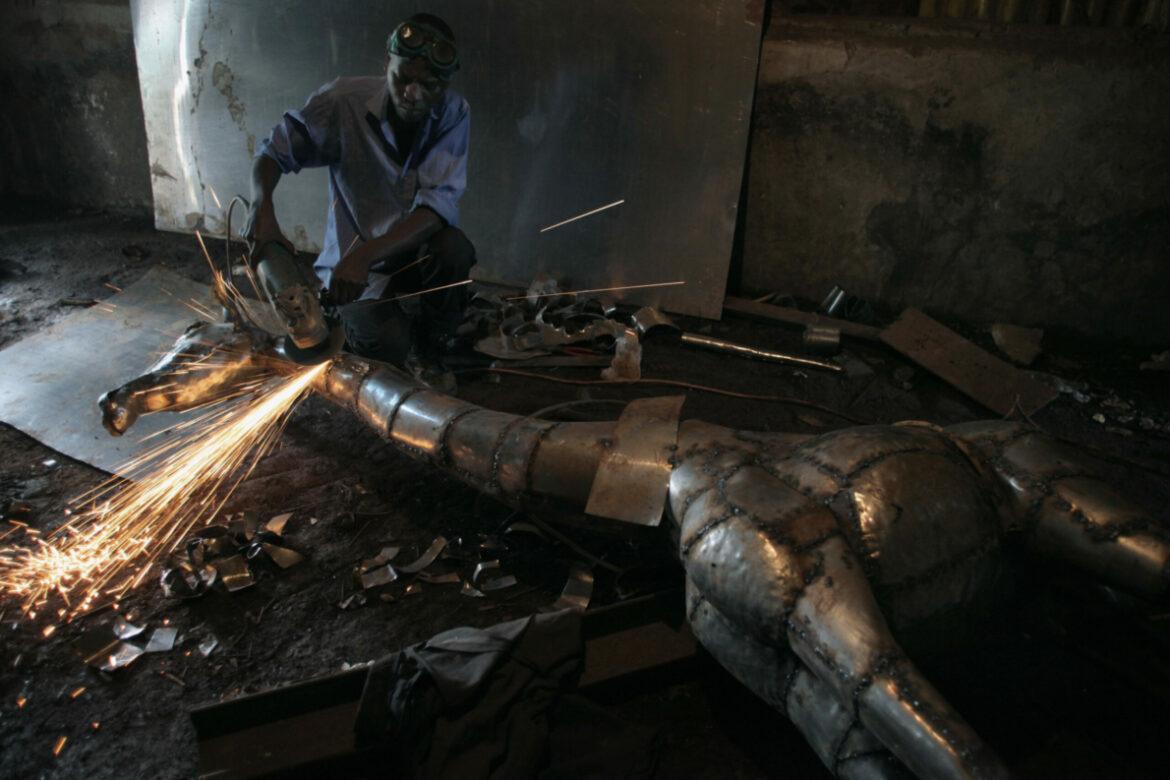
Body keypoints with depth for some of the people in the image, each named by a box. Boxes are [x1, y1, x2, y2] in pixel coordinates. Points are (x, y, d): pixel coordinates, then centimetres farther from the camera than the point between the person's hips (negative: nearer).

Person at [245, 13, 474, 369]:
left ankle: (429, 360, -7)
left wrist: (366, 255, -37)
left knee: (453, 248, -34)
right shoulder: (343, 101, -14)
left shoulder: (454, 114, -13)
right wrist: (261, 206, -27)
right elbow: (274, 151, -4)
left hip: (421, 253, 2)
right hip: (353, 260, -1)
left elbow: (439, 203, -23)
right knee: (386, 346, -29)